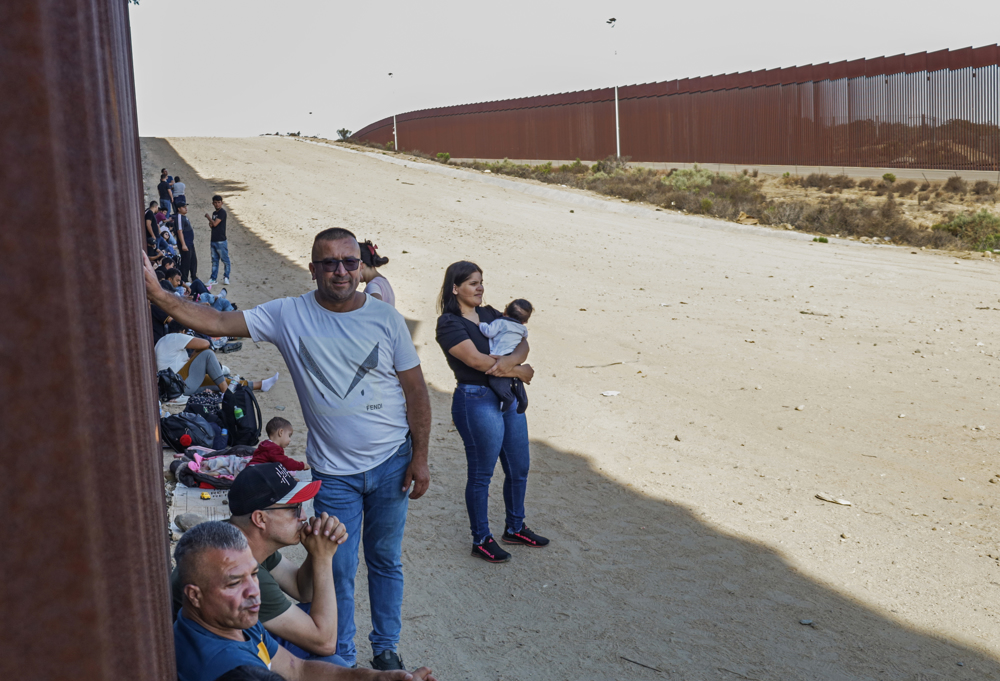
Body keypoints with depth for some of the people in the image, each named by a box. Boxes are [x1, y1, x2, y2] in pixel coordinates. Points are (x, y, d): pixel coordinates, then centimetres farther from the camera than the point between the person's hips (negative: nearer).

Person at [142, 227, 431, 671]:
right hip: (333, 472, 0)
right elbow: (216, 323, -12)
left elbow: (416, 391, -2)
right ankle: (341, 660, 30)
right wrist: (158, 295, -26)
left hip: (392, 463, 1)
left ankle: (385, 648, 37)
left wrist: (420, 456, -3)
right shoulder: (288, 315, -7)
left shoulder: (385, 319, -6)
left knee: (386, 560, 16)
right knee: (337, 571, 9)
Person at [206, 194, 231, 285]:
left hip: (221, 241, -8)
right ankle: (213, 278, 13)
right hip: (213, 240, 8)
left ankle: (226, 277, 9)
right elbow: (211, 225, 14)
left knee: (225, 259, 0)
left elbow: (215, 223, -16)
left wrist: (208, 217, -1)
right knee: (214, 260, 10)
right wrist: (210, 222, -8)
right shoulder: (214, 213, 15)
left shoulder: (222, 212, -10)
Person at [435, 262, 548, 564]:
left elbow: (521, 343, 2)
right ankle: (481, 540, 19)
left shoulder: (490, 314, 11)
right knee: (481, 474, 4)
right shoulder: (449, 323, -10)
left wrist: (507, 361, -20)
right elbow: (476, 360, -20)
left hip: (509, 397, 8)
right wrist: (520, 370, -12)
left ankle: (514, 528, 34)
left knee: (519, 468, 16)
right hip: (477, 400, -7)